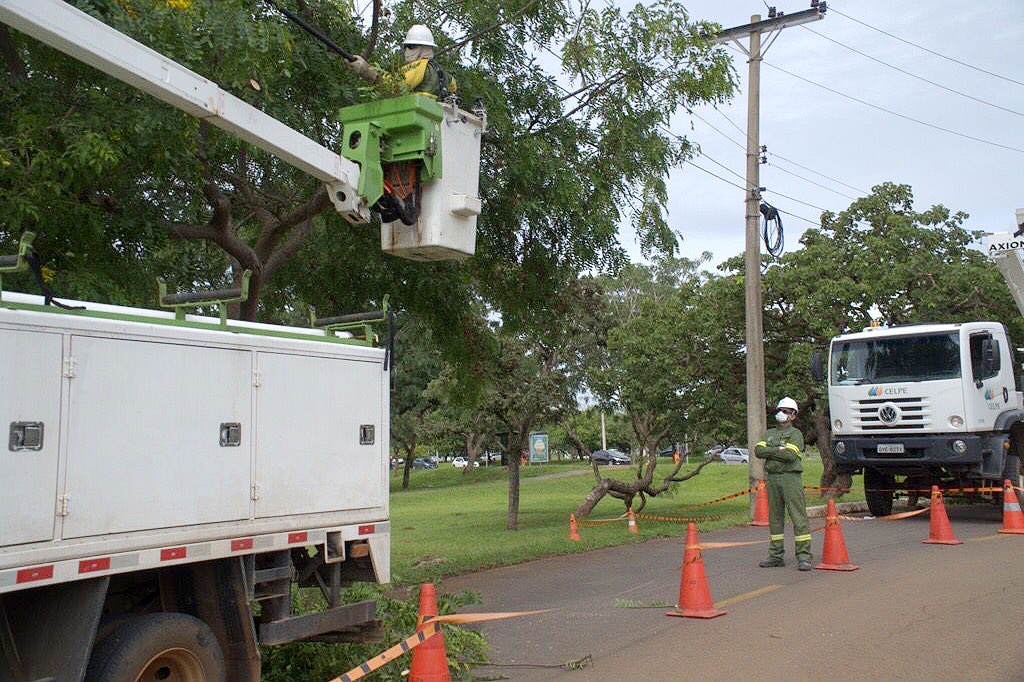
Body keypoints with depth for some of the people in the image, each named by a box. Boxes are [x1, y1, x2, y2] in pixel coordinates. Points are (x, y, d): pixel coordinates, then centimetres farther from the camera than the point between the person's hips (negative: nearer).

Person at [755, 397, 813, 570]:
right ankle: (776, 555, 16)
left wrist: (769, 452, -6)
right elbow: (758, 451, 2)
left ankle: (804, 557, -5)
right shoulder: (769, 434, 18)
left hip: (790, 477, -6)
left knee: (798, 517, -7)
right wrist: (778, 450, -9)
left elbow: (790, 455, -17)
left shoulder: (796, 434, -1)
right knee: (775, 518, 9)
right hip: (771, 478, 6)